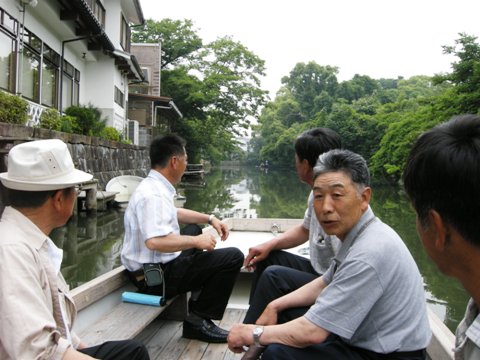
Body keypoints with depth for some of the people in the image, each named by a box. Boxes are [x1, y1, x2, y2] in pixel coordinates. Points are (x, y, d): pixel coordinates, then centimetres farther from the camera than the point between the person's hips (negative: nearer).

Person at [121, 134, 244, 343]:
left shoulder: (156, 187, 7)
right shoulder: (152, 194, -24)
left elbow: (174, 213, 24)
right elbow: (155, 241, -36)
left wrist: (210, 219, 16)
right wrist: (196, 242, -23)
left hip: (157, 265, 10)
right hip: (156, 275, -10)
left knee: (193, 230, 31)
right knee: (233, 257, -12)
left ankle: (198, 300, 30)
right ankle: (198, 321, -2)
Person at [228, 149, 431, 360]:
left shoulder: (369, 254, -30)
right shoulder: (355, 233, -1)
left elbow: (311, 332, -26)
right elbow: (325, 284, 14)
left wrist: (254, 333, -12)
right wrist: (276, 306, 5)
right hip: (366, 339, 9)